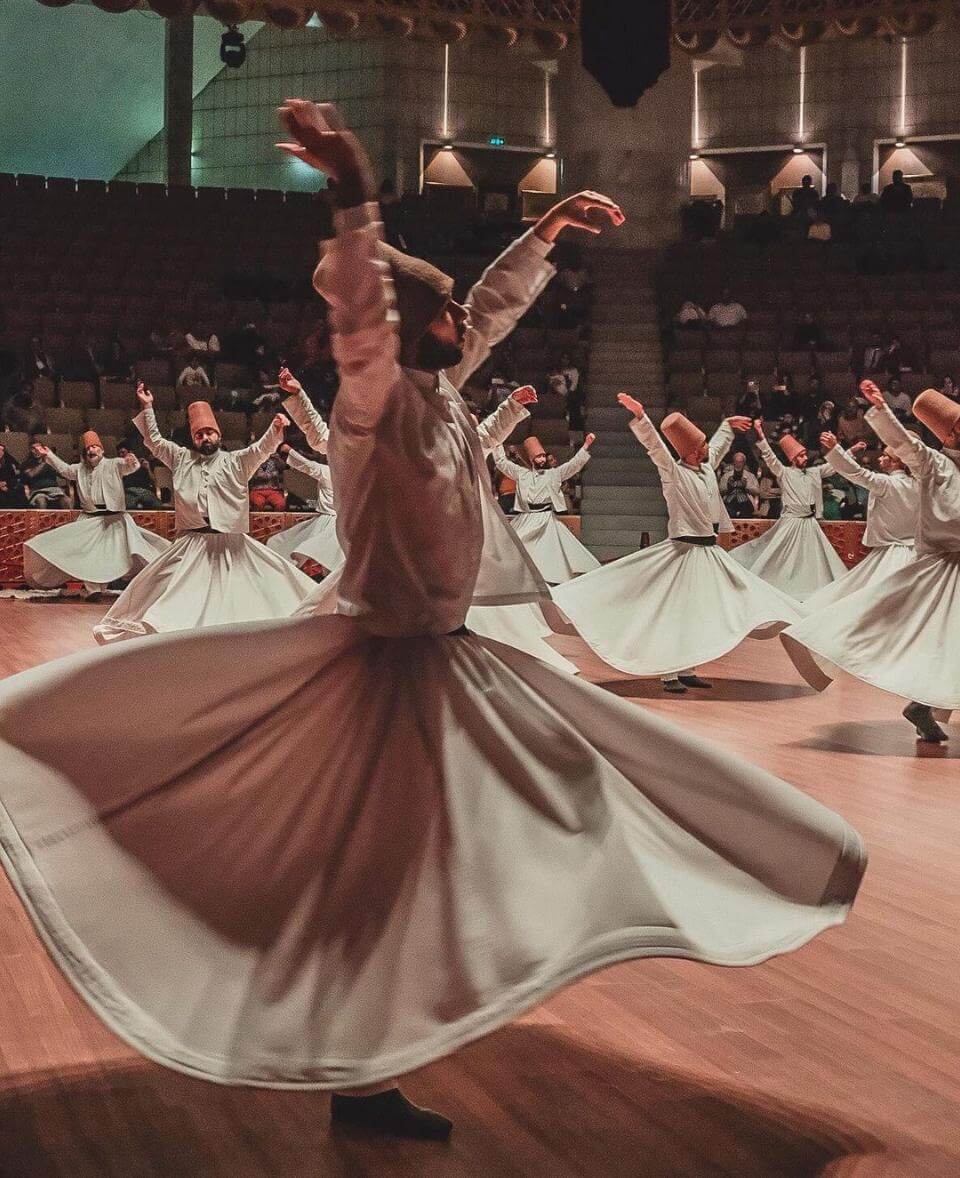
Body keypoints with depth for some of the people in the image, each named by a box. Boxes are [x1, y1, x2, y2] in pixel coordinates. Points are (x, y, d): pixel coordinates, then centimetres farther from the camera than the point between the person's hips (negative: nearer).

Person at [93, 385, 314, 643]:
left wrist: (276, 428, -27)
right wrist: (147, 408, 15)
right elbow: (155, 441, 20)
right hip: (192, 544, 2)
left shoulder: (236, 461, 6)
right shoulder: (181, 458, 14)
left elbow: (262, 447, -8)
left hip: (230, 542, -2)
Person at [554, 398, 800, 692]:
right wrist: (640, 417, -41)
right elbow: (654, 447, -27)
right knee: (673, 611, -6)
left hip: (709, 552, 8)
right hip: (685, 552, -8)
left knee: (697, 612, 11)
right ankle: (669, 675, -1)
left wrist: (728, 425, 44)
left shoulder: (707, 467, 9)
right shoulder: (674, 472, -13)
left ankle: (685, 670, 19)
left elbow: (718, 446, 30)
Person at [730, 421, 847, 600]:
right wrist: (761, 436, -26)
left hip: (810, 524, 5)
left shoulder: (814, 472, 11)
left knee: (813, 561, 7)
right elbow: (769, 457, -14)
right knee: (777, 558, -3)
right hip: (791, 523, -5)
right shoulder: (784, 473, -4)